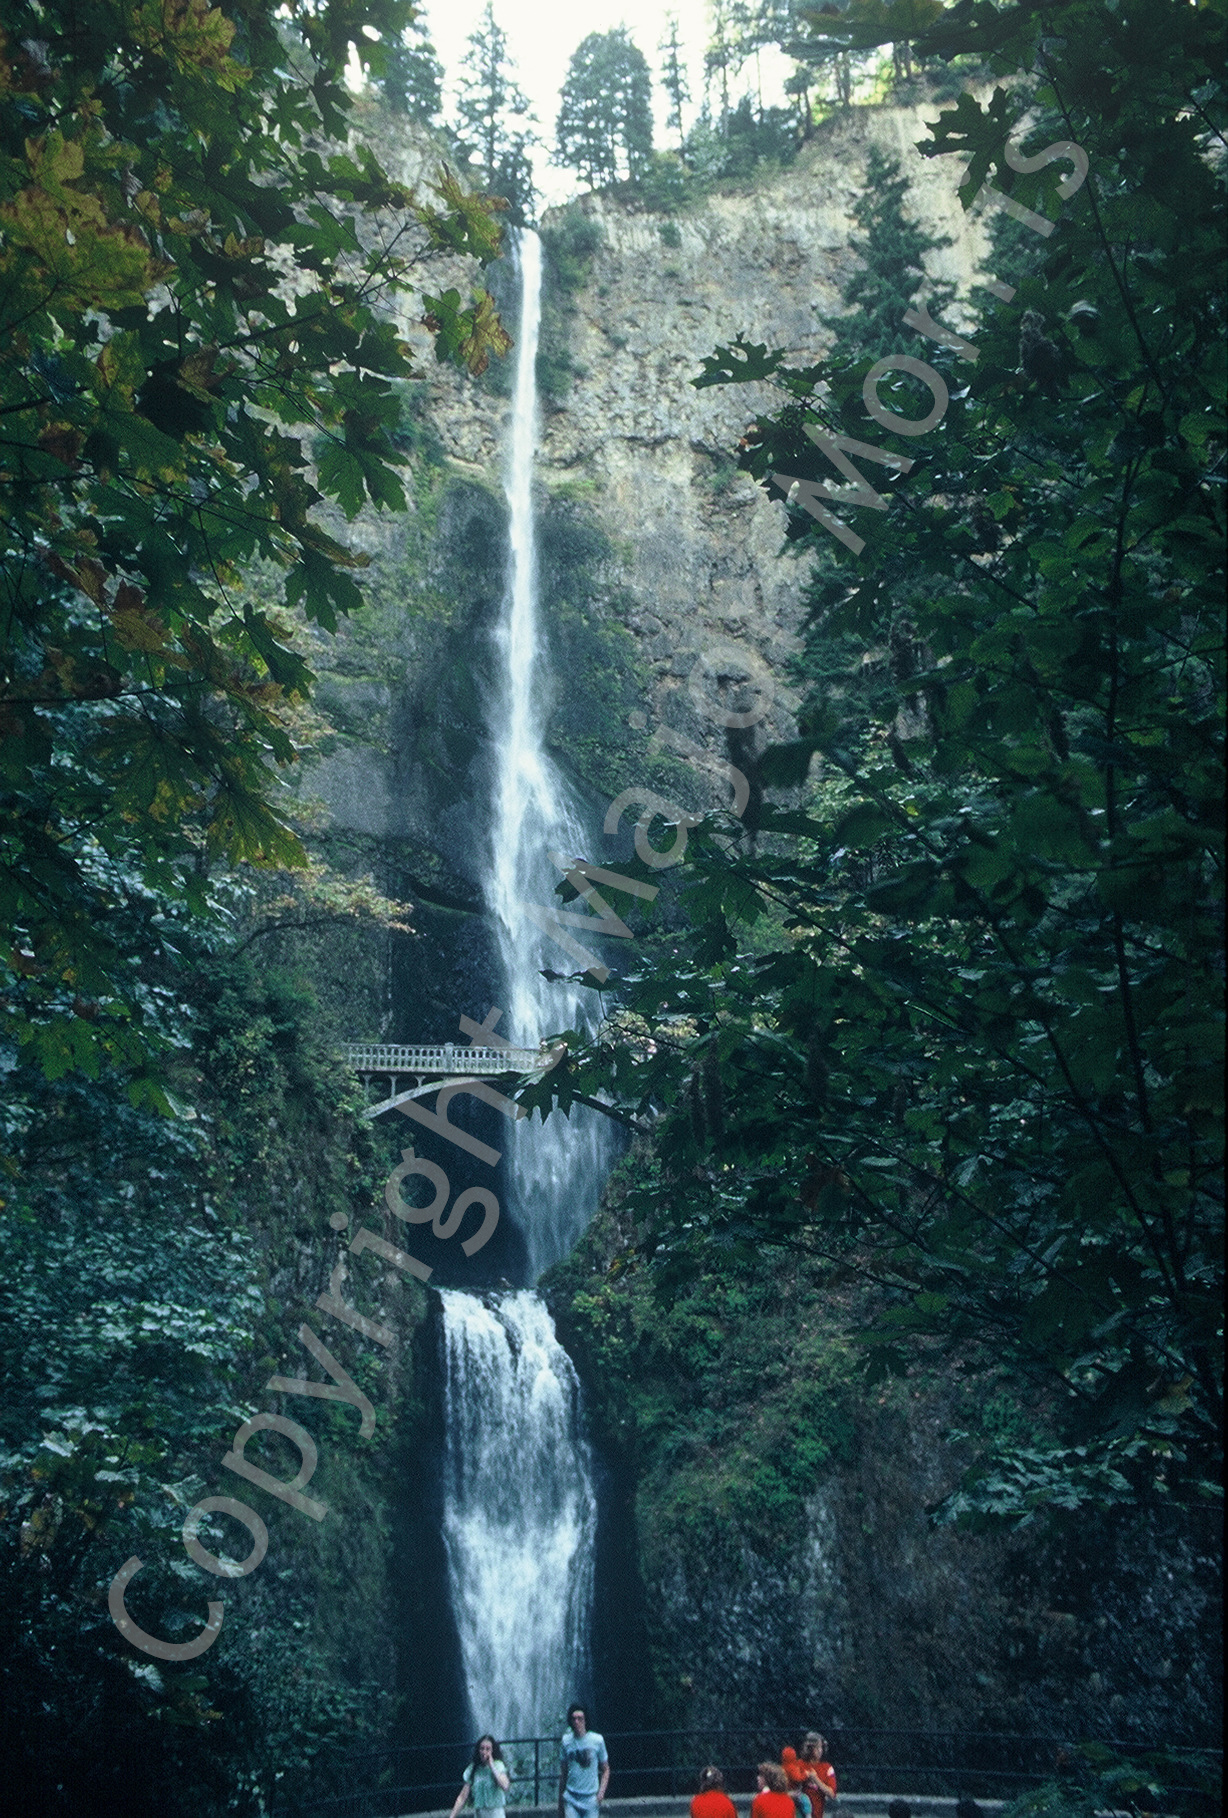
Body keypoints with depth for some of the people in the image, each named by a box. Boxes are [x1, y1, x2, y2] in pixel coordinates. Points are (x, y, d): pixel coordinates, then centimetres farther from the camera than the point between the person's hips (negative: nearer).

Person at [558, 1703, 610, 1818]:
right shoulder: (566, 1741, -1)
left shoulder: (597, 1740, -5)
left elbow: (605, 1770, 3)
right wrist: (560, 1802, 12)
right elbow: (563, 1773, 9)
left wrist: (601, 1791, -11)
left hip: (591, 1799, -1)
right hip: (571, 1799, 1)